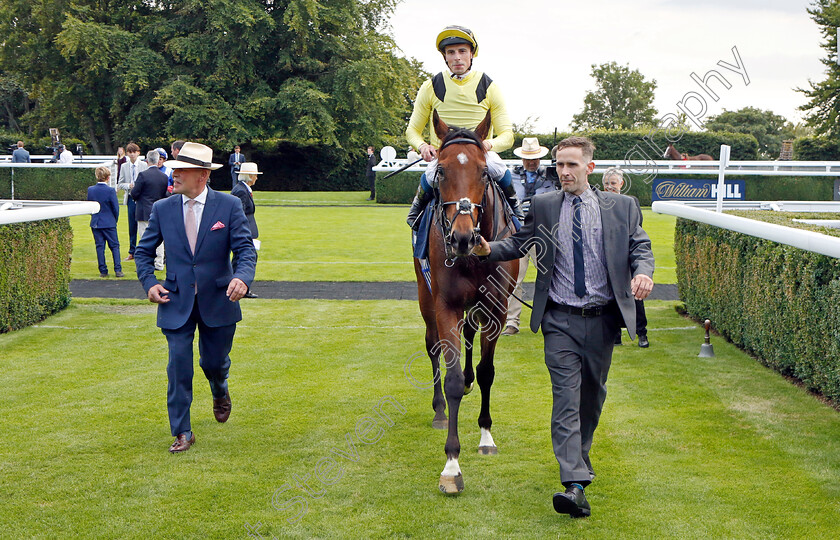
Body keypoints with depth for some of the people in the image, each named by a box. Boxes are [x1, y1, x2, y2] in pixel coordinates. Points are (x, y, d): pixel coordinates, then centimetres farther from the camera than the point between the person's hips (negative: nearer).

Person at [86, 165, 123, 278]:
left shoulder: (90, 190, -2)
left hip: (95, 223, 3)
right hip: (109, 223, -3)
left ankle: (103, 271, 6)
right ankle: (118, 270, 0)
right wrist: (115, 220, 9)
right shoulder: (110, 190, -13)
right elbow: (116, 208, -8)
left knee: (99, 247, 7)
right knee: (114, 246, 5)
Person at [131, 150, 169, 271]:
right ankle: (159, 263, 14)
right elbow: (165, 195, 9)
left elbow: (134, 193, -11)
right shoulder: (164, 177, 2)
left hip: (145, 213, -5)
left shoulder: (143, 175, -14)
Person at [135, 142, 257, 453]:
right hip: (177, 302, 1)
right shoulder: (162, 209, 1)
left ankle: (220, 393, 47)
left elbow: (245, 249, -8)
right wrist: (149, 283, -6)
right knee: (179, 367, -4)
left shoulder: (229, 206, -5)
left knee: (214, 361, 10)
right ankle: (182, 433, 7)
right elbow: (144, 251, 11)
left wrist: (242, 278, -28)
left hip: (218, 301, -1)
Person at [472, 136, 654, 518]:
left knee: (593, 394, 16)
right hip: (560, 320, -1)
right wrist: (489, 250, -12)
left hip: (603, 318, 2)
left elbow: (639, 245, 5)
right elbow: (518, 243, 8)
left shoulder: (620, 207, 4)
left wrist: (643, 270, -17)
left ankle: (580, 454, 43)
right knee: (566, 398, -11)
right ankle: (575, 484, -19)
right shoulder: (542, 207, 5)